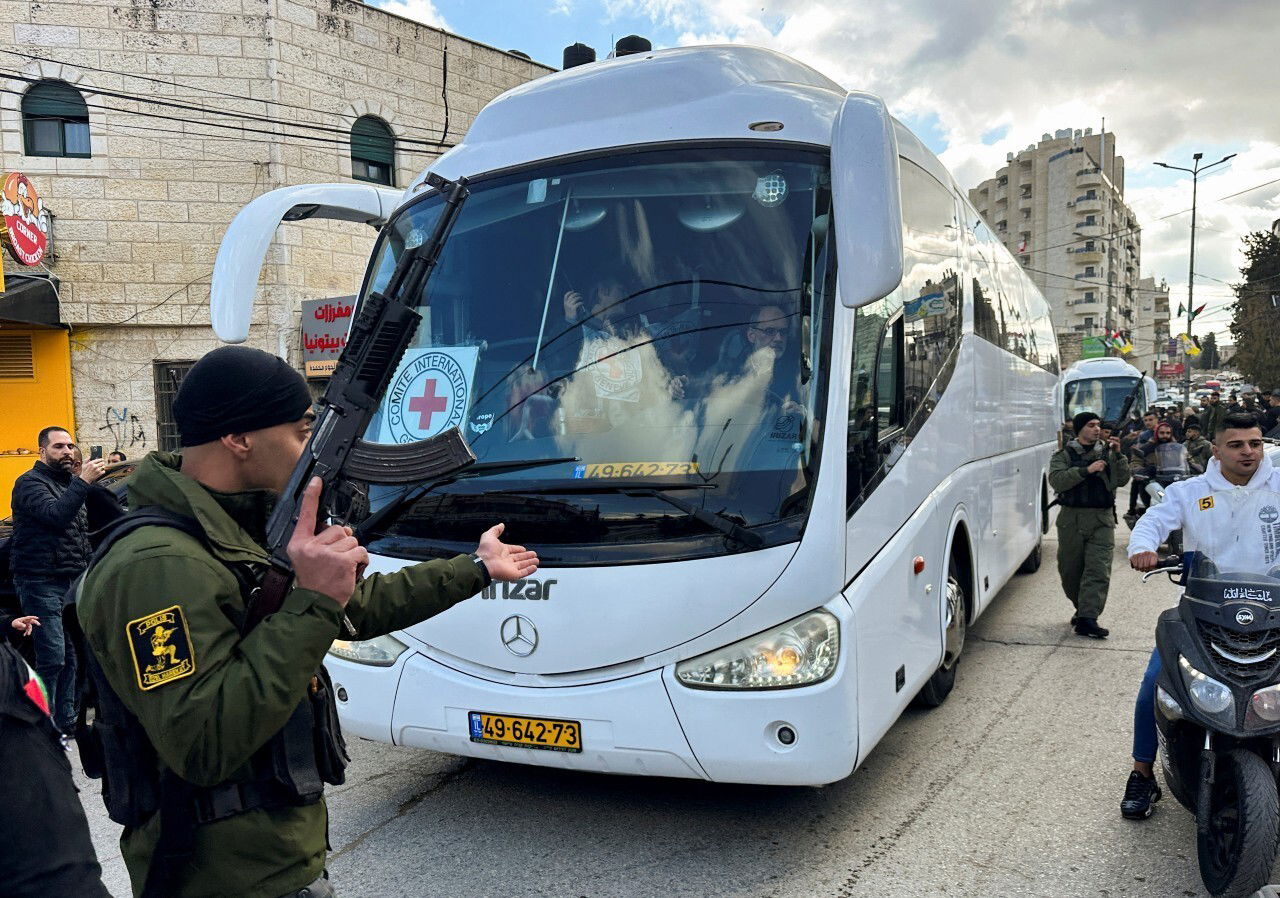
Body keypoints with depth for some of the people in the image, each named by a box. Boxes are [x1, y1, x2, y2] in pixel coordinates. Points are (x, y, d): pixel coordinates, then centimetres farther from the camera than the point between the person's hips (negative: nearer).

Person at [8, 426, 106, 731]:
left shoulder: (70, 482, 18)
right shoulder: (30, 482, -6)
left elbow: (82, 530, 22)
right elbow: (56, 514, -25)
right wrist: (83, 481, -29)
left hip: (72, 581, 7)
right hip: (41, 583, -7)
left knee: (70, 655, 9)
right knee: (52, 657, -10)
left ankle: (66, 720, 17)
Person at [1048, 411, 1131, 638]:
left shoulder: (1107, 453, 12)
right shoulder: (1064, 455, 5)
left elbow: (1121, 480, 3)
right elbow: (1056, 481, -12)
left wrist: (1117, 455, -8)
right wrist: (1087, 470, -20)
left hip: (1102, 519, 1)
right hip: (1072, 519, -1)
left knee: (1098, 570, -10)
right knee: (1070, 570, 8)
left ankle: (1087, 619, -13)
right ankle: (1083, 609, 29)